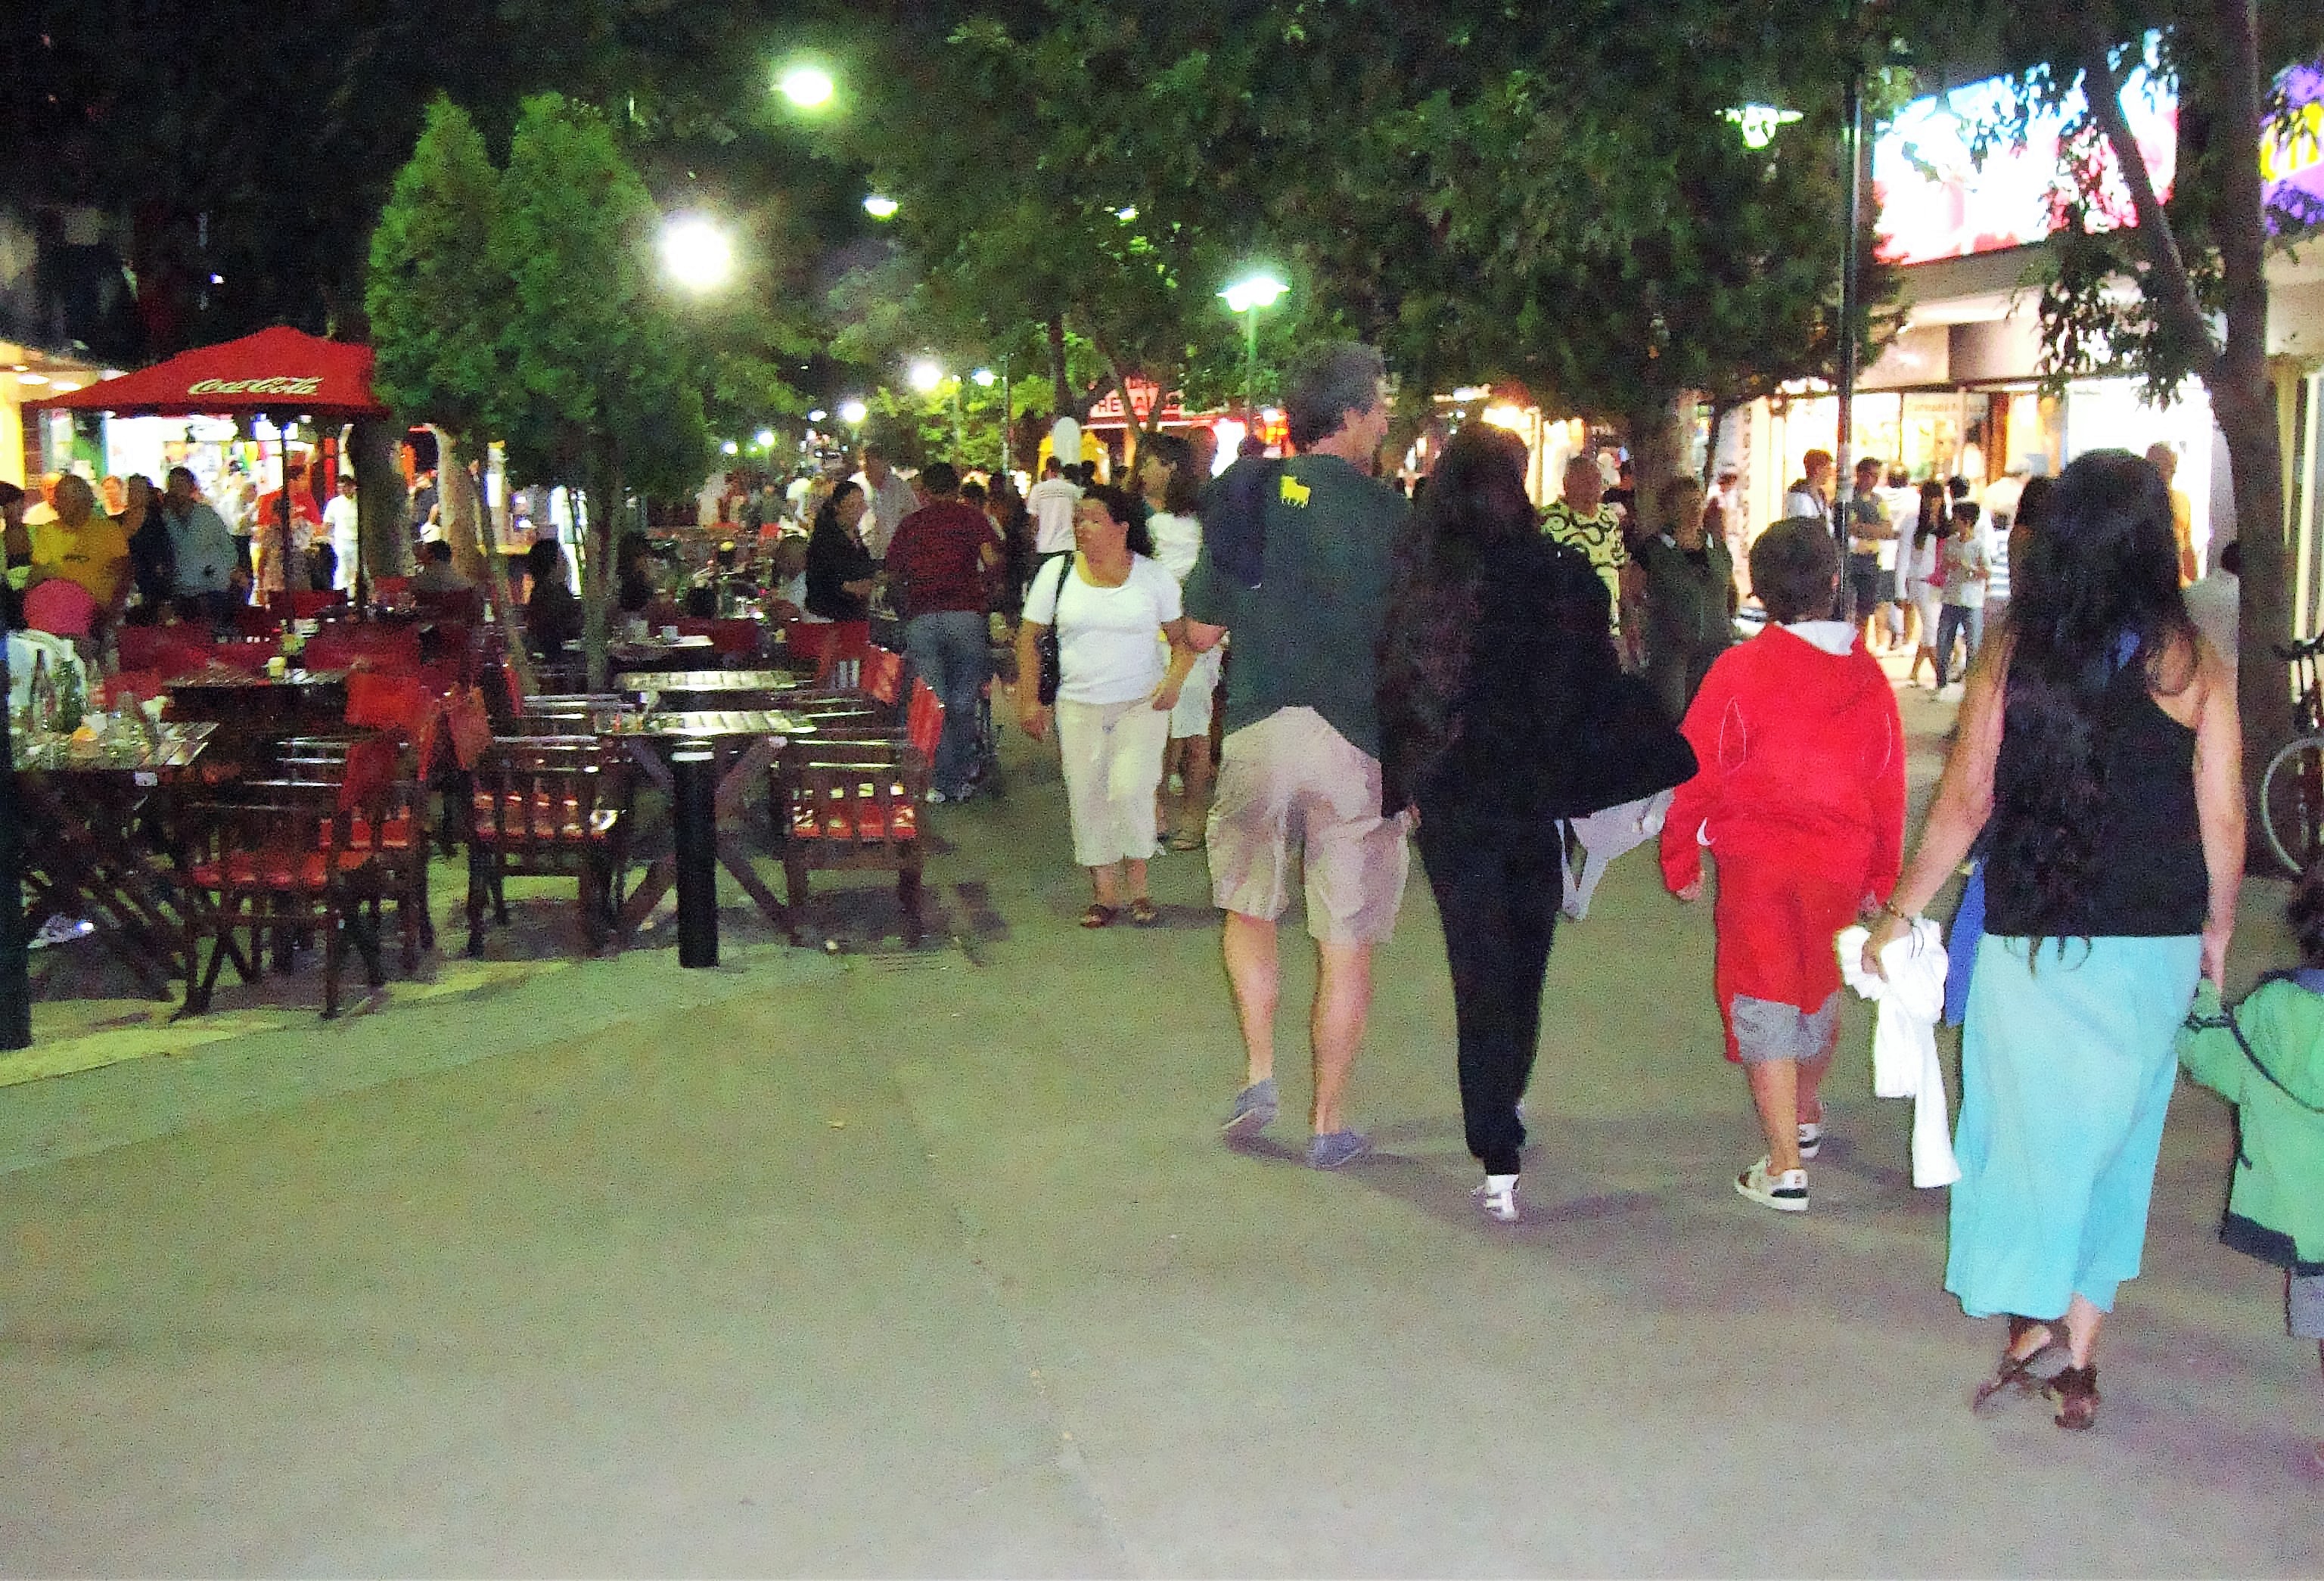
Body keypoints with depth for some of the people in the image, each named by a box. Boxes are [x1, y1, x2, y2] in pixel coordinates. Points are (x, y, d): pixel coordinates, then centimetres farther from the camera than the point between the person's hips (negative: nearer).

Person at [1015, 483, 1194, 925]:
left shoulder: (1153, 576, 1)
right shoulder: (1057, 573, 2)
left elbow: (1183, 638, 5)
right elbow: (1028, 636, 7)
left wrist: (1174, 678, -14)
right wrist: (1029, 699, 1)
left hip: (1141, 705, -2)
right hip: (1079, 707, 2)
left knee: (1131, 791, -14)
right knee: (1087, 799, 2)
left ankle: (1137, 887, 4)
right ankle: (1104, 893, 15)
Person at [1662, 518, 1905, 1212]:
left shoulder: (1741, 669, -14)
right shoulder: (1867, 674, -5)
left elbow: (1697, 769, -11)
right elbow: (1888, 783, 1)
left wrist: (1681, 858, 1)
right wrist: (1881, 874, 13)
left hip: (1757, 866, -4)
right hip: (1840, 865, 4)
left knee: (1765, 1005, 4)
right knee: (1820, 990, 23)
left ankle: (1786, 1168, 1)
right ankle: (1807, 1117, 46)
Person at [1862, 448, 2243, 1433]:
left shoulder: (2015, 655, -6)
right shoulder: (2190, 663, -5)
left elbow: (1965, 800, -4)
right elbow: (2222, 820, -3)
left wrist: (1902, 912, 7)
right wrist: (2217, 929, 13)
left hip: (2030, 939, -1)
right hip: (2154, 943, 1)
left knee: (2032, 1126, 12)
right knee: (2114, 1133, 13)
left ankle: (2031, 1324, 9)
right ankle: (2079, 1355, 16)